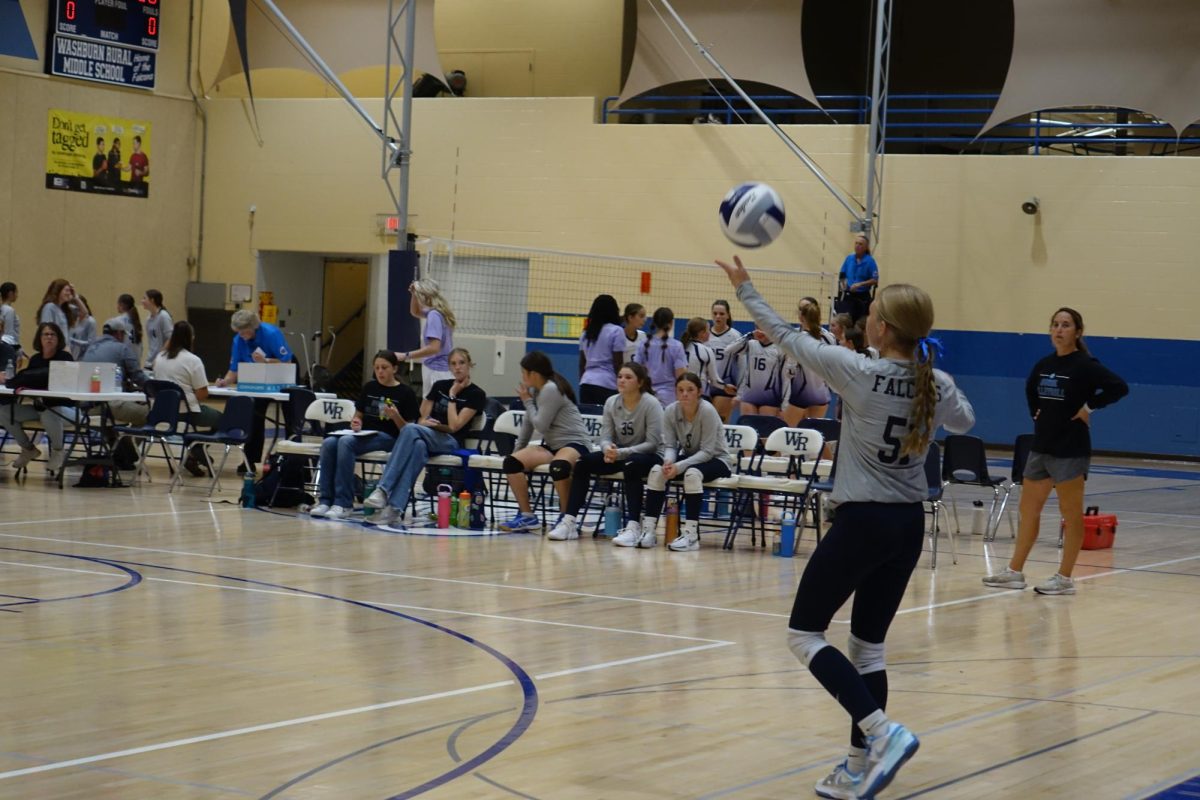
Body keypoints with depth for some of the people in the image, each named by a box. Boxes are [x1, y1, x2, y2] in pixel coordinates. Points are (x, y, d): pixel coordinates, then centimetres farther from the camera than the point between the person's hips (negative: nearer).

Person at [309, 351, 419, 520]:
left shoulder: (405, 393, 0)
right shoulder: (369, 387, 15)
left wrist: (395, 417, -20)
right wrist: (356, 423, 1)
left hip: (387, 438, -5)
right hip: (363, 434, 5)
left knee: (346, 442, -34)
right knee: (329, 443, -27)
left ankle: (343, 503, -34)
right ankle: (325, 500, -27)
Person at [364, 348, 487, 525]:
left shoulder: (476, 395, 1)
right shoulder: (439, 386, 17)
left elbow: (454, 426, -9)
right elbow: (422, 419, 16)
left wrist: (452, 395, -5)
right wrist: (426, 422, -7)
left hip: (451, 444, -4)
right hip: (426, 438, 4)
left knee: (411, 430, -35)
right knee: (418, 447, -37)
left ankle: (383, 489, -42)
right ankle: (395, 507, -48)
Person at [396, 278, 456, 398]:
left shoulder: (434, 315, -16)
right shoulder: (437, 312, 12)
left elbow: (434, 348, -25)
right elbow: (415, 312, 33)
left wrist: (406, 356, -24)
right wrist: (414, 293, 15)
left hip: (436, 371, -9)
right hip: (443, 370, 9)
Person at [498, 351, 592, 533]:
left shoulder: (550, 390, -14)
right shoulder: (535, 390, 13)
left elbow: (541, 425, -16)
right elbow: (529, 423, 21)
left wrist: (528, 402, -4)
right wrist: (518, 449, 21)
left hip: (575, 443, -9)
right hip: (551, 445, 9)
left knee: (558, 466, -42)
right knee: (511, 462, -9)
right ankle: (527, 516, -4)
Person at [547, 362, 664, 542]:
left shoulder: (651, 404, -15)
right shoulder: (611, 402, 0)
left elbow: (653, 443, -18)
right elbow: (605, 436, 1)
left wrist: (621, 453, -28)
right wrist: (608, 449, -25)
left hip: (646, 456, -5)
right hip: (618, 454, 5)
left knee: (631, 465, -40)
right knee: (582, 463, -17)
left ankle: (633, 526, -45)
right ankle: (569, 522, -17)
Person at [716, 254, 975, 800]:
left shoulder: (858, 372, -15)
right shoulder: (938, 385, 0)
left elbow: (788, 338, -3)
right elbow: (964, 422, 23)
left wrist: (745, 290, 10)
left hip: (862, 521, -6)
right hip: (909, 525, 6)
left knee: (804, 634, 4)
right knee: (869, 644, 14)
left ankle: (883, 732, -12)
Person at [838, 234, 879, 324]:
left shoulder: (870, 261, -9)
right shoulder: (849, 258, 5)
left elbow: (875, 280, -11)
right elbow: (842, 275, 16)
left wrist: (860, 284, -19)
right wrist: (842, 284, -2)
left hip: (863, 296, -4)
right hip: (850, 296, 4)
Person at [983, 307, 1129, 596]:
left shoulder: (1085, 365, -12)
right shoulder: (1044, 365, 8)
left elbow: (1119, 387, -23)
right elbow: (1030, 389, 29)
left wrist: (1090, 407, -18)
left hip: (1070, 449, -8)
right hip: (1041, 445, 8)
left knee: (1071, 513, 2)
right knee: (1028, 509, 11)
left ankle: (1064, 578, 7)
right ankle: (1015, 572, 19)